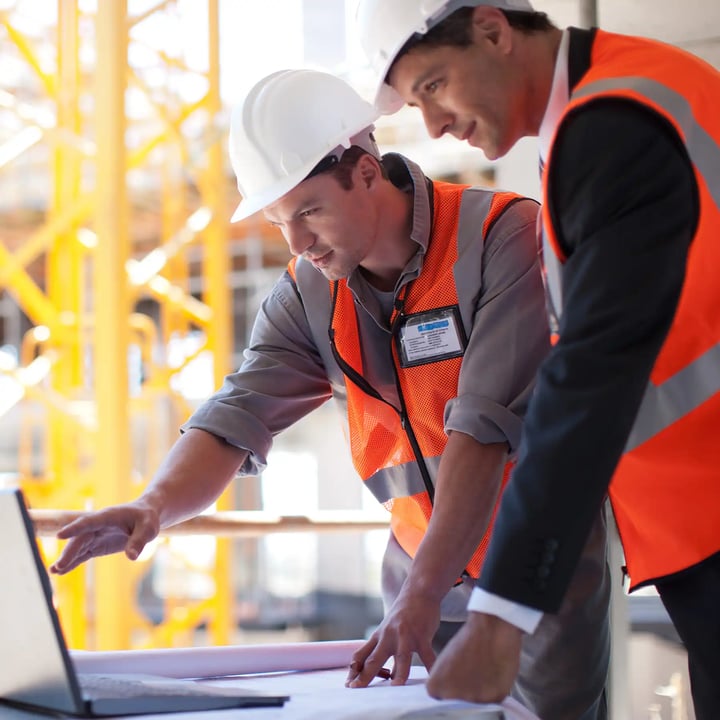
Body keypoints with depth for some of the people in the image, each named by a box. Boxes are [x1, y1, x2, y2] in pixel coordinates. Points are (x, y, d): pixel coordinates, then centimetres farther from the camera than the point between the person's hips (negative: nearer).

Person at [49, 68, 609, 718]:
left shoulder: (502, 235, -17)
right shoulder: (308, 293, -1)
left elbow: (486, 425, -25)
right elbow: (237, 418, -8)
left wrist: (422, 592, -32)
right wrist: (156, 506, -30)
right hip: (425, 576, 4)